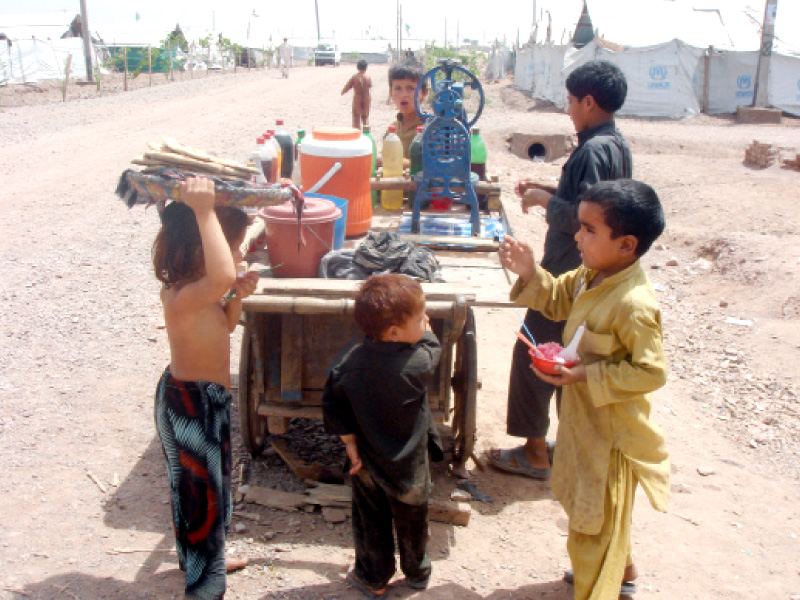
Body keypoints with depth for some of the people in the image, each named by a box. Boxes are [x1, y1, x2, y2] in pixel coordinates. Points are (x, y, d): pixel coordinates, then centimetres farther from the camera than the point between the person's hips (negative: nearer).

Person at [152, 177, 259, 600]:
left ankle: (202, 556, 50)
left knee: (204, 482, 27)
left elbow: (222, 328, 14)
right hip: (191, 403, -10)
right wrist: (203, 211, -47)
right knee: (203, 489, 7)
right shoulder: (183, 297, -32)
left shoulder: (196, 288, -3)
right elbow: (223, 276, -55)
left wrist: (237, 297, -5)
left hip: (203, 396, 10)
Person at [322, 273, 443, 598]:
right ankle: (417, 572, 41)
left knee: (371, 522, 19)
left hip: (368, 463, 2)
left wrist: (349, 441, -2)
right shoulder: (418, 361, -26)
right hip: (410, 465, -2)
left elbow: (332, 402, -9)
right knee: (412, 522, 20)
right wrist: (424, 330, 11)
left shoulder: (353, 360, -16)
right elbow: (433, 346, -3)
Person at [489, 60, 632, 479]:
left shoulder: (595, 150, -21)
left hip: (569, 275, -10)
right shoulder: (617, 145, 10)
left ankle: (534, 452, 10)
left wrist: (545, 200, -13)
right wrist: (549, 191, 12)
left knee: (532, 355, 0)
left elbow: (582, 218, -27)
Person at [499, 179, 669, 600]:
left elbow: (650, 371, -27)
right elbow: (558, 299, 11)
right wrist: (530, 274, -8)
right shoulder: (591, 276, -6)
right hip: (584, 415, 10)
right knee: (585, 501, 29)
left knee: (595, 521, 9)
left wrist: (585, 375, -30)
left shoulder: (634, 304, -32)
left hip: (611, 430, -10)